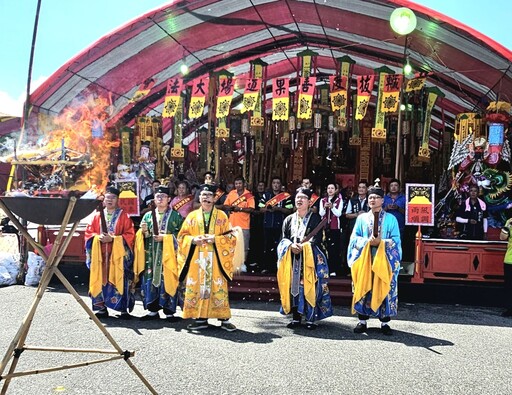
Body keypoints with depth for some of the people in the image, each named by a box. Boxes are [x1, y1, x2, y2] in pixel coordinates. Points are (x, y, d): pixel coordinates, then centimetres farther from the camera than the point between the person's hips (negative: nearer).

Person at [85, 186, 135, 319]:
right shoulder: (98, 215, 12)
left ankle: (123, 308, 0)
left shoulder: (123, 216, 2)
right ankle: (101, 308, 13)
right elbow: (88, 232, 11)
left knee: (119, 280, -5)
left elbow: (130, 234, -4)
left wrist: (113, 238, -14)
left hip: (118, 254, -3)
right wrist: (98, 237, -9)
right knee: (100, 279, 3)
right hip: (100, 254, 3)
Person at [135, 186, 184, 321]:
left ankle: (169, 312, 5)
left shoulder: (176, 216, 3)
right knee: (150, 281, 3)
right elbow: (142, 237, 16)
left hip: (168, 255, -4)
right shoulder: (148, 215, 14)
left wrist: (165, 237, -13)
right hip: (151, 255, 4)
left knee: (167, 281, -4)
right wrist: (143, 231, -6)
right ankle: (153, 310, 14)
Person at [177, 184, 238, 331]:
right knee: (196, 287, 1)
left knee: (218, 288, -3)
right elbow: (182, 236, 9)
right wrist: (193, 240, -11)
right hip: (197, 260, 2)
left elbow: (230, 237, 3)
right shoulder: (192, 216, 10)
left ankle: (224, 319, 4)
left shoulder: (221, 216, 6)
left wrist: (215, 239, -14)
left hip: (215, 259, -2)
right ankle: (201, 319, 11)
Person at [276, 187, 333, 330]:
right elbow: (284, 238, 9)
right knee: (294, 285, 1)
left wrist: (302, 246, -19)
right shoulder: (289, 219, 15)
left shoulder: (315, 218, 4)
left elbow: (317, 238, -6)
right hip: (292, 259, 3)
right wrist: (291, 245, -13)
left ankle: (310, 318, -1)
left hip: (310, 258, -3)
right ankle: (296, 318, 8)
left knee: (309, 287, -7)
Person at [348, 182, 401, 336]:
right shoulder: (361, 218, 9)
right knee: (363, 289, 3)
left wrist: (381, 242, -17)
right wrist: (367, 241, -13)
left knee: (384, 290, 1)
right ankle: (362, 320, 11)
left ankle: (384, 322, 9)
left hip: (384, 260, -1)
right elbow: (354, 238, 5)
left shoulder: (391, 219, 4)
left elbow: (396, 240, -1)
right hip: (364, 259, 2)